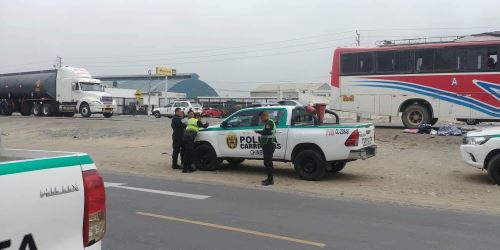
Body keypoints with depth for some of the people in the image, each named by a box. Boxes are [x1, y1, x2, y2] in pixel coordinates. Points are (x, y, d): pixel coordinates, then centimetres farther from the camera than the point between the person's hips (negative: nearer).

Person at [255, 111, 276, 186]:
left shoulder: (269, 122, -13)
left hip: (269, 145, -11)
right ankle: (269, 178, 24)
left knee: (268, 163, -9)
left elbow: (266, 132, -26)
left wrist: (258, 131, -14)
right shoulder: (268, 123, 20)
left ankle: (270, 180, -6)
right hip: (267, 145, 11)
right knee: (267, 162, 16)